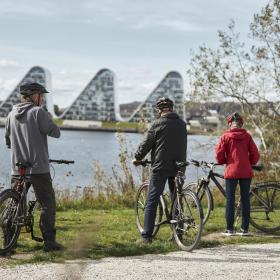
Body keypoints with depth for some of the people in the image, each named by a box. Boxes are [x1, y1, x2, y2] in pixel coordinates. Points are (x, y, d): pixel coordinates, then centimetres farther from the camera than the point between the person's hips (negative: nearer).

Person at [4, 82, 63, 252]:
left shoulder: (12, 114, 11)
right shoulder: (38, 112, -8)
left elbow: (8, 141, 18)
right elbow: (55, 133, -10)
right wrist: (50, 120, 9)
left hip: (17, 168, 6)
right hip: (38, 168, -6)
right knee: (48, 205, 0)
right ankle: (50, 242, -3)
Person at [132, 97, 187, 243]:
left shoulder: (158, 124, -8)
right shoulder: (182, 124, 9)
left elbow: (146, 143, -3)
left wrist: (137, 158, 12)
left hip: (160, 167, -5)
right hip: (178, 167, 5)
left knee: (152, 201, -2)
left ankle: (146, 235, -6)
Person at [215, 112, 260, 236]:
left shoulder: (226, 136, -3)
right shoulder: (247, 136, 3)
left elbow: (219, 154, -5)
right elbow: (255, 154, 1)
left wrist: (223, 161, 15)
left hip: (231, 171, -2)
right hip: (246, 172, 2)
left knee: (230, 200, 4)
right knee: (245, 199, 8)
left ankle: (229, 229, 3)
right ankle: (245, 228, 8)